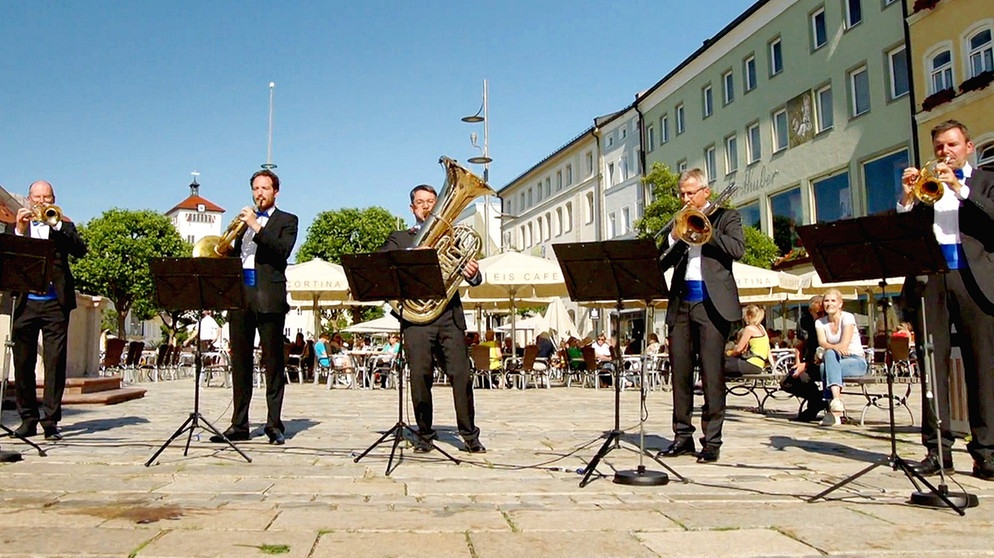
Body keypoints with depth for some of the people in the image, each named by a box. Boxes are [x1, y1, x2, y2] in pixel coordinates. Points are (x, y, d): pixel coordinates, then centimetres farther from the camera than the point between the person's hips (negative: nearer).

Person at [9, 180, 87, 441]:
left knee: (55, 361, -4)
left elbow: (80, 250, -5)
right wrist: (19, 231, -10)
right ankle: (28, 418, 12)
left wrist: (56, 224, -12)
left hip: (55, 303, -2)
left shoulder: (63, 226, 13)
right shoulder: (19, 227, 16)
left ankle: (50, 419, -1)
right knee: (23, 362, 3)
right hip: (26, 302, 2)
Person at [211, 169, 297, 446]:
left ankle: (274, 425, 0)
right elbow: (234, 253, 21)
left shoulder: (286, 220, 8)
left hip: (269, 297, -5)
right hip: (240, 294, 5)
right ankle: (239, 425, 10)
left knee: (273, 363, -3)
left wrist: (256, 227, -15)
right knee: (240, 362, 5)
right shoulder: (244, 219, 24)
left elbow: (283, 251, -10)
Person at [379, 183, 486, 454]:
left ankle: (469, 435, 2)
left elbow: (473, 279, 13)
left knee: (461, 375, -5)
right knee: (420, 377, -1)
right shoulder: (399, 238, 17)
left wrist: (473, 274, -11)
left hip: (449, 316, 1)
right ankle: (424, 434, 11)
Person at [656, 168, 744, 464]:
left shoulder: (725, 217, 8)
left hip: (712, 303, -4)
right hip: (680, 304, 5)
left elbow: (738, 249, -9)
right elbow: (662, 263, 10)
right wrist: (674, 238, -6)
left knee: (712, 374, -5)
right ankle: (683, 436, 13)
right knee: (679, 372, 5)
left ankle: (712, 441, 1)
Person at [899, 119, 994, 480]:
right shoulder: (923, 183, 18)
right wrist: (907, 197, -8)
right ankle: (937, 447, 2)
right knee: (932, 364, -1)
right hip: (929, 278, 2)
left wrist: (960, 188, -13)